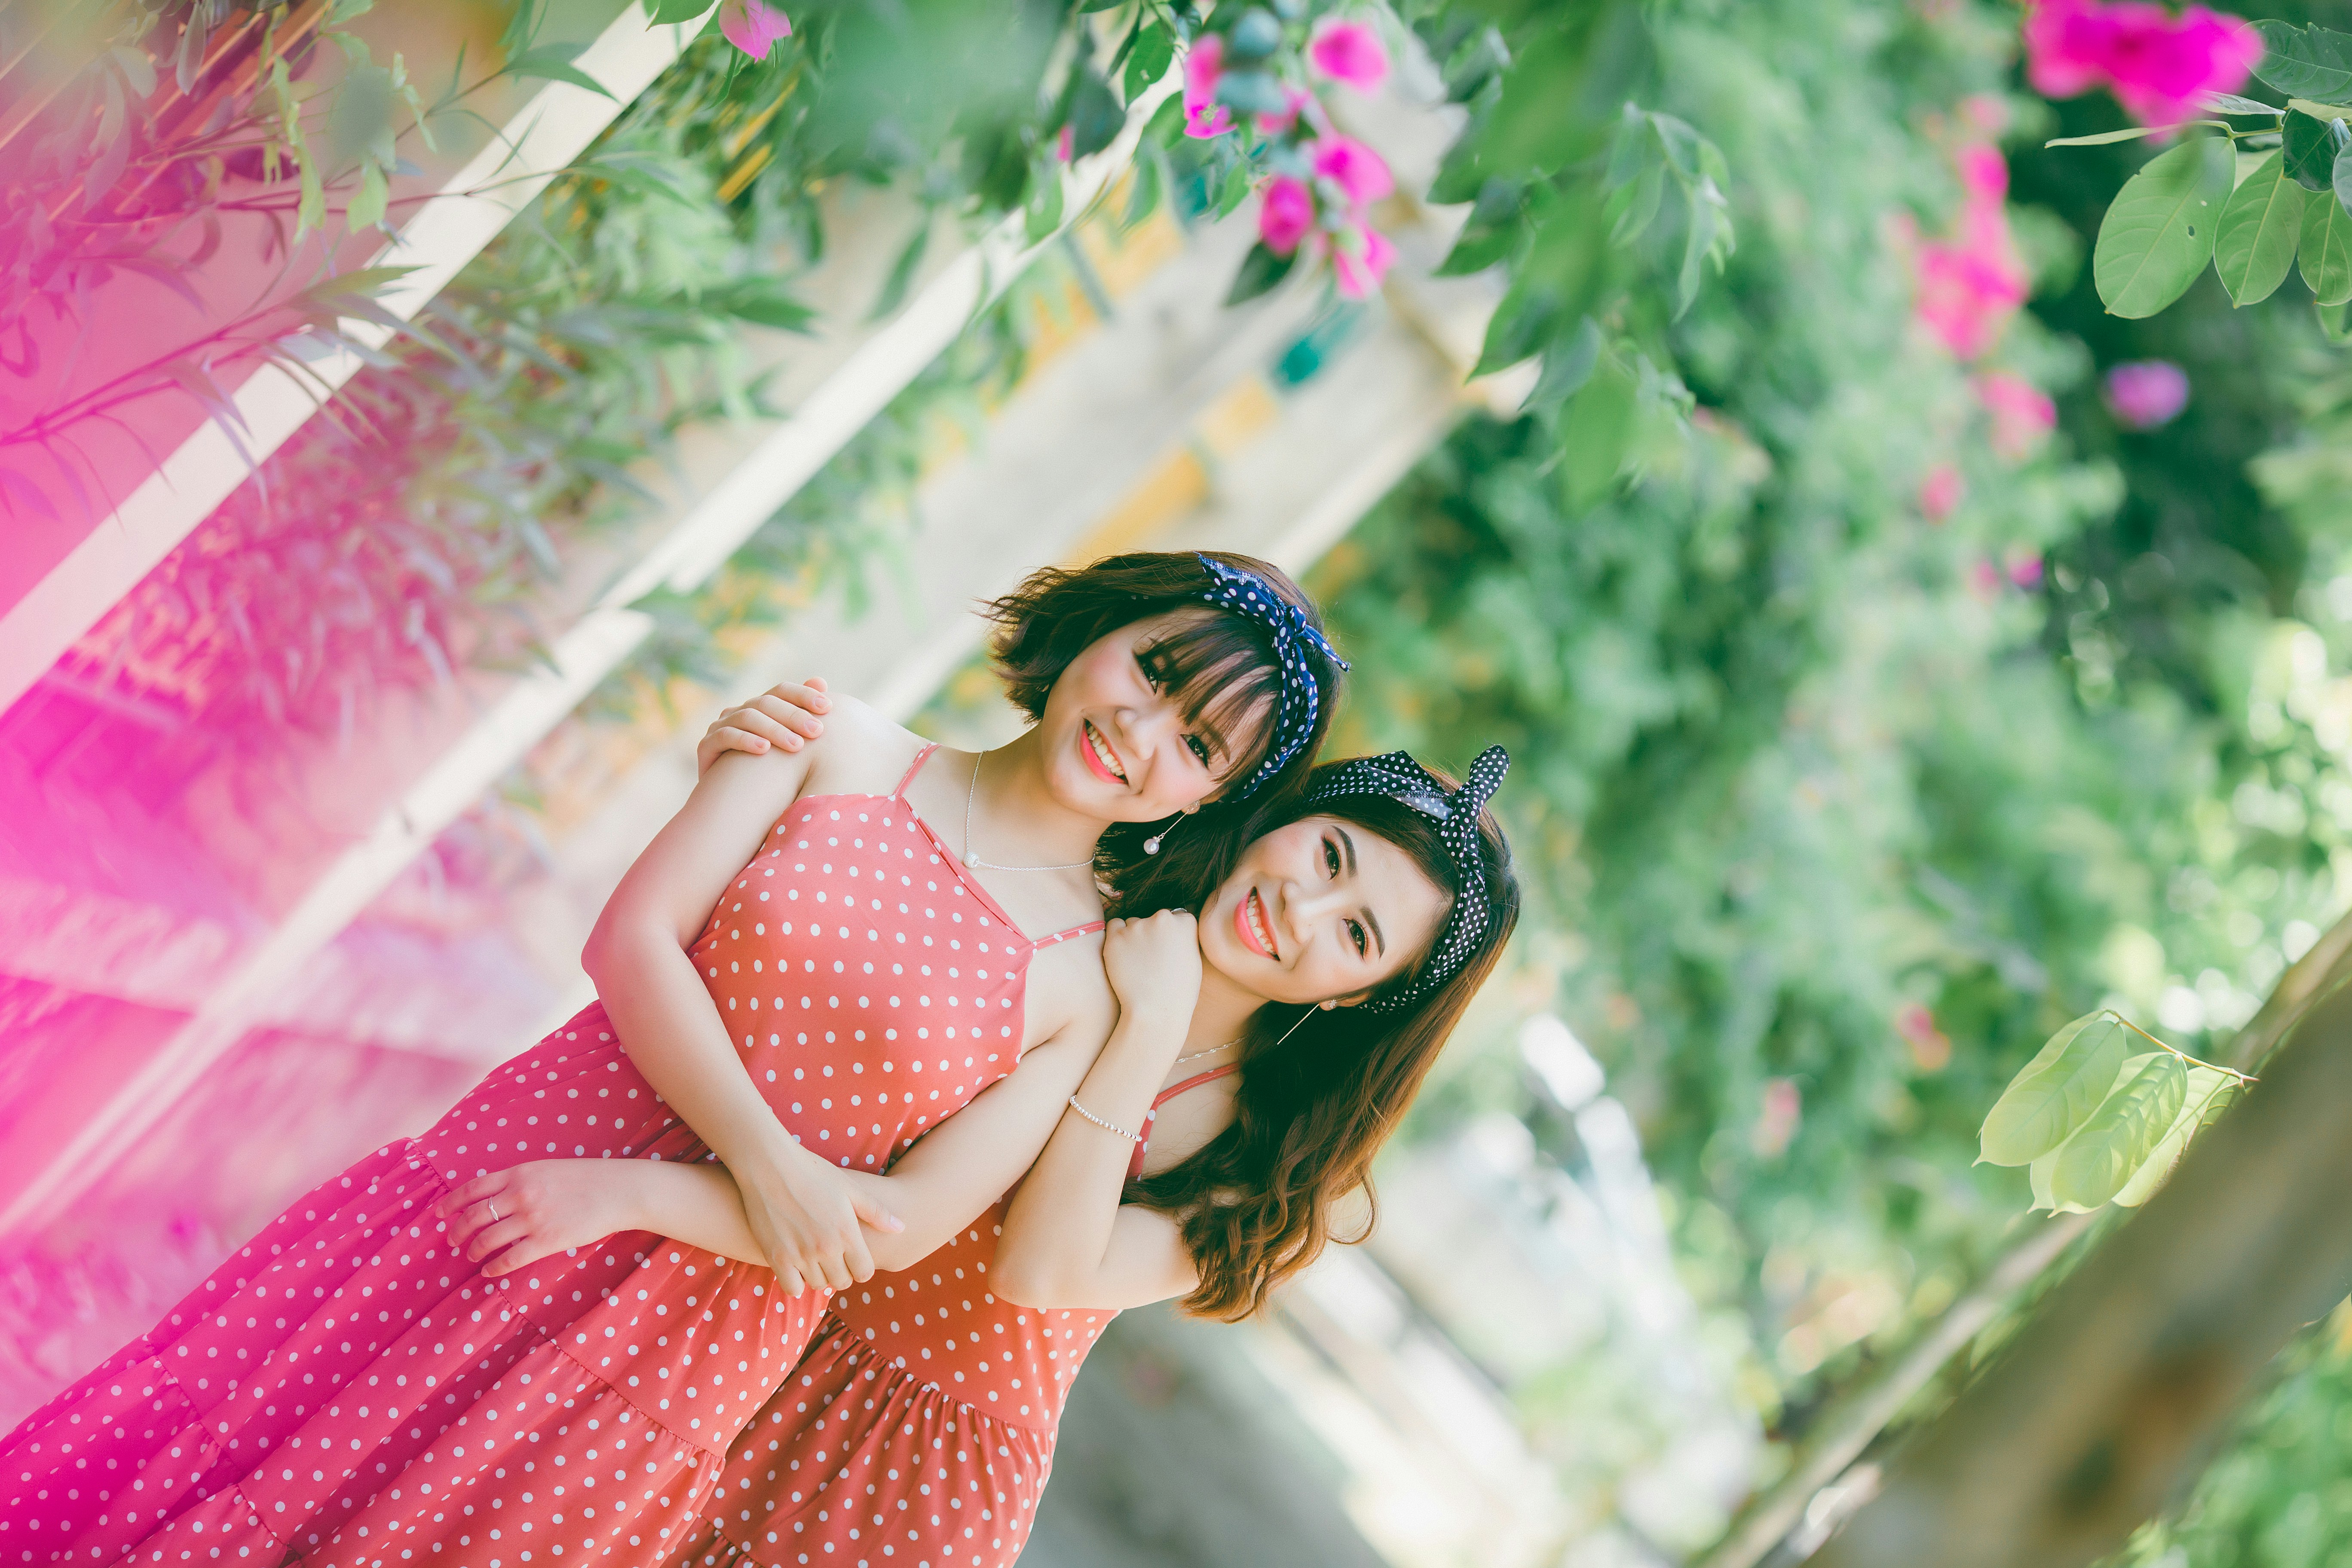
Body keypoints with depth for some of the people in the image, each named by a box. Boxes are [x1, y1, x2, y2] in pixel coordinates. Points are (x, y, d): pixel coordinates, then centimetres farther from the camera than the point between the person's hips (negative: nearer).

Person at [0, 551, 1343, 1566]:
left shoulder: (1095, 990, -7)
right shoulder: (841, 748, -2)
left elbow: (912, 1223, -10)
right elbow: (632, 939, -9)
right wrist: (767, 1159, -21)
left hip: (708, 1316, -1)